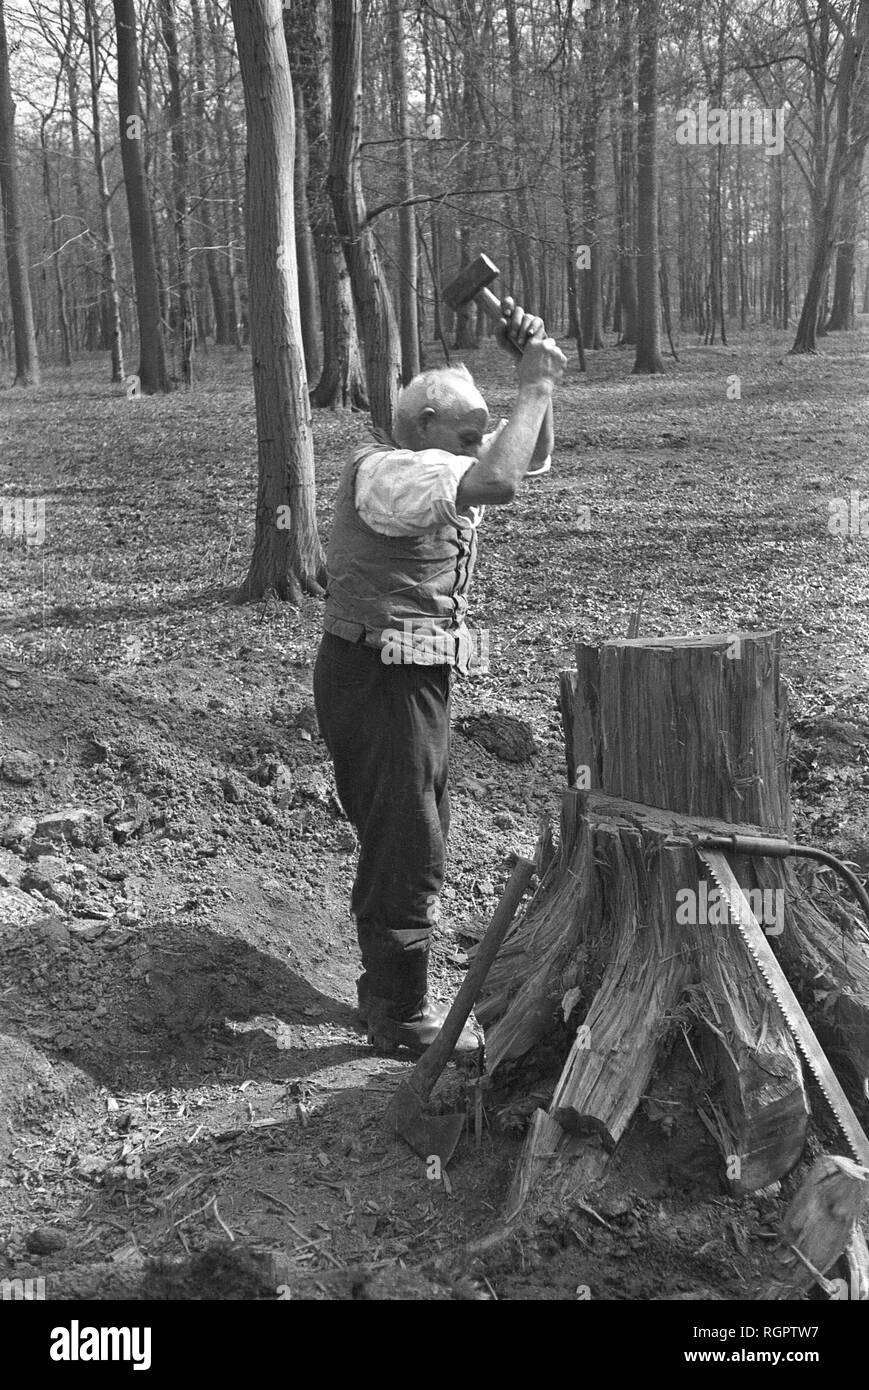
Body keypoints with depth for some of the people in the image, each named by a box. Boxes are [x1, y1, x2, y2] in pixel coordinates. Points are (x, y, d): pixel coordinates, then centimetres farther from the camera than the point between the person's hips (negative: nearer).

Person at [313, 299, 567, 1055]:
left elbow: (528, 455, 16)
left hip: (418, 678, 10)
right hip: (377, 676, -10)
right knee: (407, 853, -2)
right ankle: (402, 1015, 12)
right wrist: (536, 385, -22)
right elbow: (498, 483, -34)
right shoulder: (384, 471, -19)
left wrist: (533, 374, 0)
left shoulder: (435, 465, 9)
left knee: (403, 843, 19)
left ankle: (387, 989, 34)